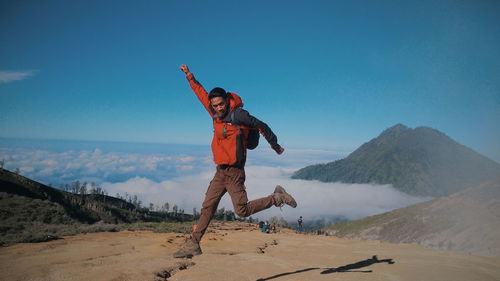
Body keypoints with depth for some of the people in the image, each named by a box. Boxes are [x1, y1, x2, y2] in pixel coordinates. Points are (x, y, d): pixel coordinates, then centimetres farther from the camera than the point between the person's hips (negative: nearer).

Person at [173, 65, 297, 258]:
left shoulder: (238, 115, -10)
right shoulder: (216, 115, 10)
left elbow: (261, 126, -1)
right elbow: (202, 94, 24)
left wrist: (275, 145, 9)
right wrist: (189, 76, 31)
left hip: (234, 172, -7)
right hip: (220, 171, 7)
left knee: (242, 210, -7)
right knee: (207, 207, 8)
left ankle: (277, 198, 8)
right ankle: (193, 244, 15)